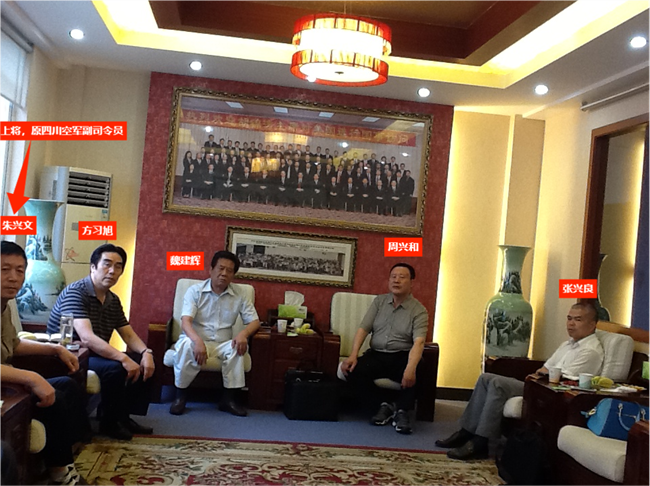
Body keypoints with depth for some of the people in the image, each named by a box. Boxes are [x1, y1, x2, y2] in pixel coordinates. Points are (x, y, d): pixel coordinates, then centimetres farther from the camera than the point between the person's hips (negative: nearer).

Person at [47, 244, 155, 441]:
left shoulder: (113, 300, 7)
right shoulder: (75, 292, -20)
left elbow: (129, 335, 8)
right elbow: (87, 338, -32)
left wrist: (146, 352, -14)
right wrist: (123, 358, -40)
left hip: (94, 355, 9)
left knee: (143, 362, 0)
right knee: (116, 368, -30)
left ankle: (124, 416, 6)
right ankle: (109, 423, -10)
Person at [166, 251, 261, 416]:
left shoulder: (239, 296, 2)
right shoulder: (195, 291, -6)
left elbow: (255, 321, 1)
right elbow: (185, 321, -17)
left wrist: (243, 334, -24)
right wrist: (198, 341, -38)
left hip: (222, 344, 2)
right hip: (196, 340, -2)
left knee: (238, 347, -30)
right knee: (186, 345, -36)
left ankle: (229, 398, -17)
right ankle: (180, 395, -17)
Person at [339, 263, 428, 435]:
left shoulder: (419, 311, -4)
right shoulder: (379, 301, 10)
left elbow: (418, 342, -19)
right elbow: (363, 329, 3)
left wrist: (410, 368, -38)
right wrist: (353, 355, -15)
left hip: (402, 357, -3)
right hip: (376, 355, 4)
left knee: (413, 374, -37)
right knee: (351, 370, -25)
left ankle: (402, 412, -11)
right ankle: (385, 406, -7)